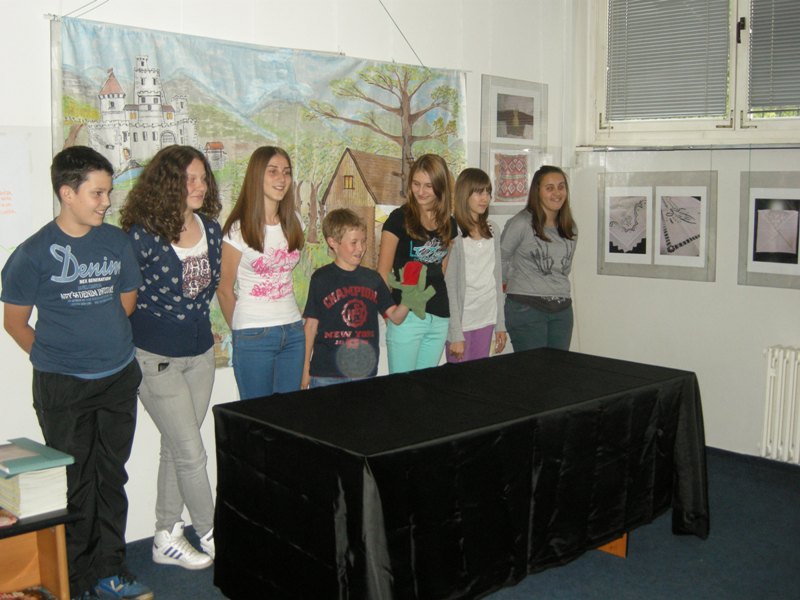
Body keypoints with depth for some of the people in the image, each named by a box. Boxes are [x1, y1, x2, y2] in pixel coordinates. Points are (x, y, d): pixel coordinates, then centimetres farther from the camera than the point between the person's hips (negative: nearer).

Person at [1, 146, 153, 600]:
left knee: (112, 477, 13)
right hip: (63, 389, -3)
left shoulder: (117, 242, 2)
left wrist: (107, 342, 11)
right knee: (74, 483, 6)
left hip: (119, 379, 4)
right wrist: (54, 358, 1)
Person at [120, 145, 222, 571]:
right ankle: (213, 536, 17)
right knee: (191, 454, -1)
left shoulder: (211, 228, 1)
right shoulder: (143, 234, -17)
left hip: (200, 352, 6)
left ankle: (166, 538, 28)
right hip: (157, 358, -6)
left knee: (176, 449, 15)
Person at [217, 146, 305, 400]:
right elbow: (224, 291, -1)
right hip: (253, 337, -4)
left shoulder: (293, 222, 7)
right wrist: (243, 330, 8)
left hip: (293, 330, 5)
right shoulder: (239, 229, -8)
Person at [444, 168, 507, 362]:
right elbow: (449, 287, -11)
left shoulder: (492, 231, 9)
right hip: (462, 322, -5)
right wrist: (455, 334, -14)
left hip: (487, 320, 6)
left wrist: (500, 324, 10)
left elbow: (497, 279, 13)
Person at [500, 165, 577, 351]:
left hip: (562, 310, 6)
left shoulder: (570, 229, 11)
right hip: (527, 308, -6)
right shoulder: (521, 223, -9)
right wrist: (515, 282, 11)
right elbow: (501, 258, 1)